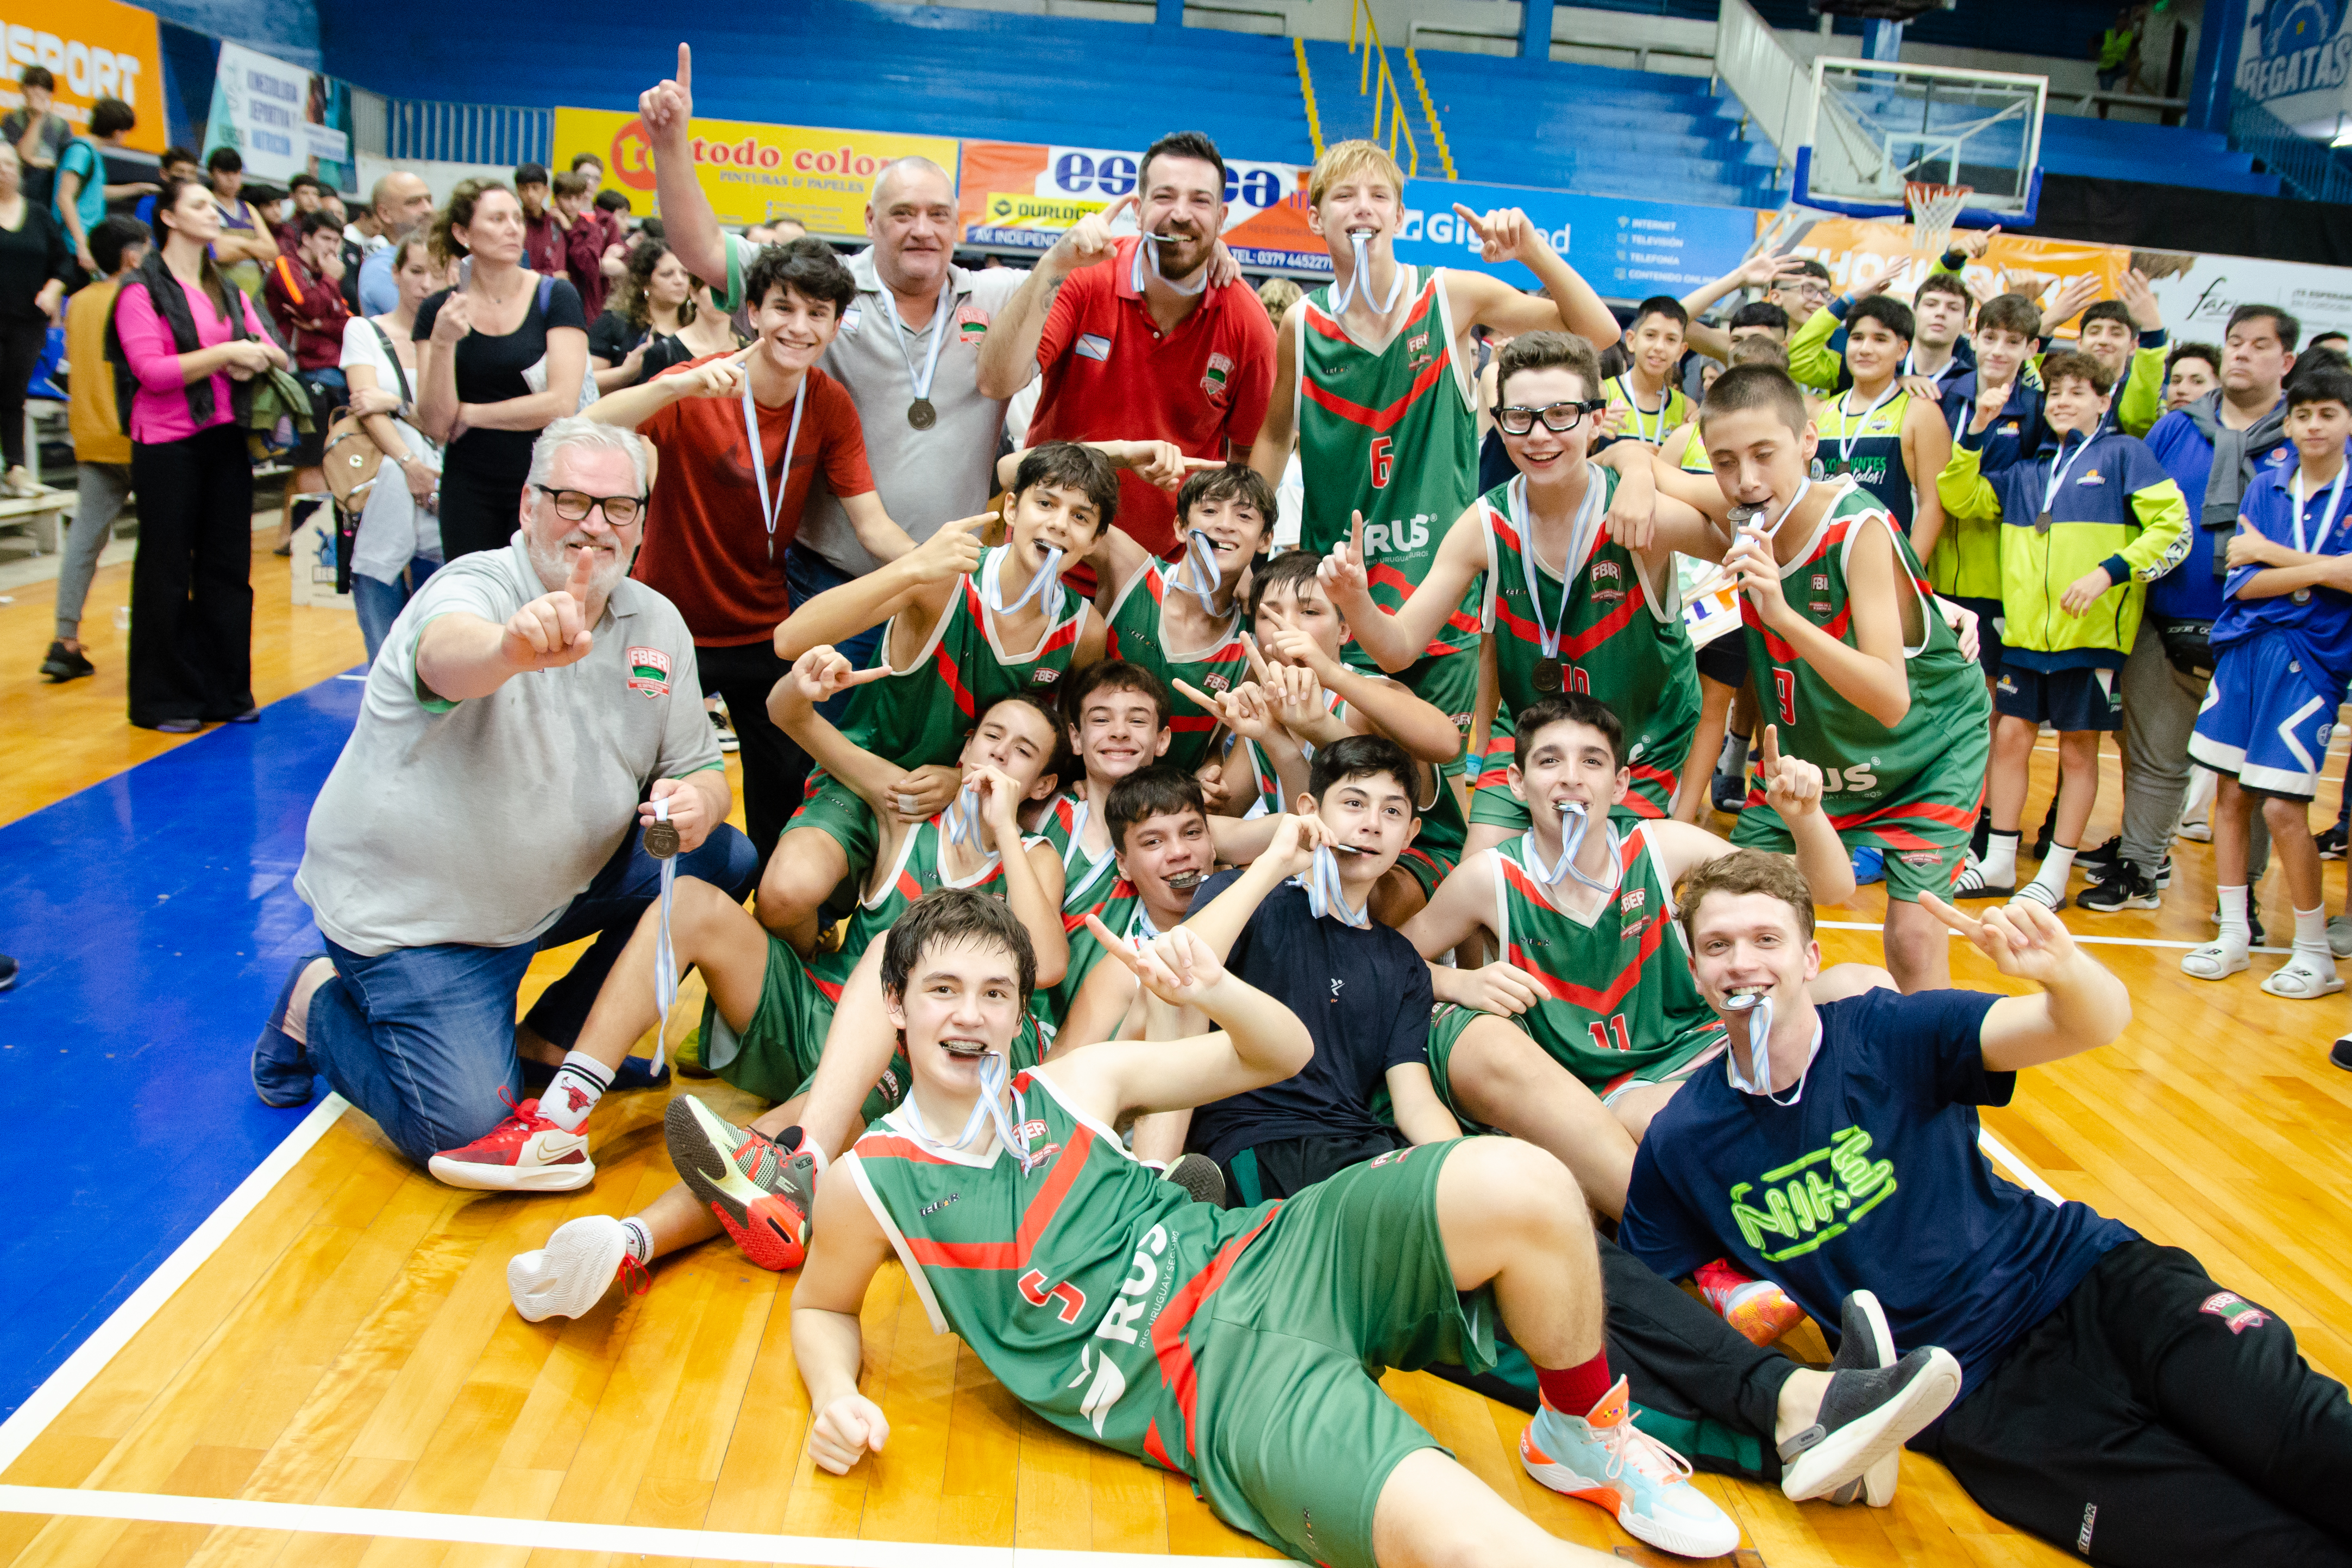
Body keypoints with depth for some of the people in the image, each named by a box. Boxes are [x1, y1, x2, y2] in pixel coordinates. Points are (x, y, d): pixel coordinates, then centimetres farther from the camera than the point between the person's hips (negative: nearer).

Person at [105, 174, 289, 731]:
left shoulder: (228, 290, 16)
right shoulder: (141, 290, -4)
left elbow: (274, 353, 9)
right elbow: (152, 371, -15)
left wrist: (256, 359, -12)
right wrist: (224, 354, -18)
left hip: (225, 440, 6)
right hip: (167, 447, -6)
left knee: (227, 567, 8)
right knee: (167, 571, 1)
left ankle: (225, 690, 17)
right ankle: (163, 700, 9)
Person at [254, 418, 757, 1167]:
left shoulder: (657, 624, 0)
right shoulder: (474, 587, -19)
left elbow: (700, 769, 3)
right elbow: (448, 656, -45)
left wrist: (696, 800, -22)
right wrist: (517, 647, -69)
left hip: (554, 887, 7)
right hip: (409, 909, -6)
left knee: (722, 859, -7)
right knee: (463, 1127, -15)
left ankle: (557, 1032, 9)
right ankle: (316, 1005, 15)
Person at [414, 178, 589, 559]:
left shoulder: (555, 296, -2)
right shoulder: (438, 311, 4)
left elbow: (562, 403, -12)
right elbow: (436, 425, -3)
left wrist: (469, 413, -4)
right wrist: (442, 343, -16)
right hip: (470, 491, 2)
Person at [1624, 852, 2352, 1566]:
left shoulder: (1895, 1033, -5)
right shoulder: (1681, 1143, -3)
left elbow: (2096, 1025, -16)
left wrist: (2061, 966, -39)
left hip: (2085, 1279, 1)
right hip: (1977, 1395, -1)